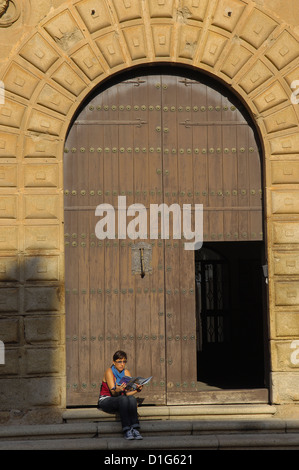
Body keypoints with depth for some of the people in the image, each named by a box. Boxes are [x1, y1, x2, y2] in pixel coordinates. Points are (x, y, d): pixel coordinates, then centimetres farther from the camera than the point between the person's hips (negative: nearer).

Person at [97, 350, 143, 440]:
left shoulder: (126, 372, 2)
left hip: (119, 401, 5)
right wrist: (117, 390, -46)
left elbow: (128, 392, -8)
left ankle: (135, 428, -36)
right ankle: (126, 430, -39)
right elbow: (113, 393, -23)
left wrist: (137, 390, -28)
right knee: (123, 399, -35)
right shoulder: (109, 372, -14)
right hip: (105, 400, -5)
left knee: (132, 398, -28)